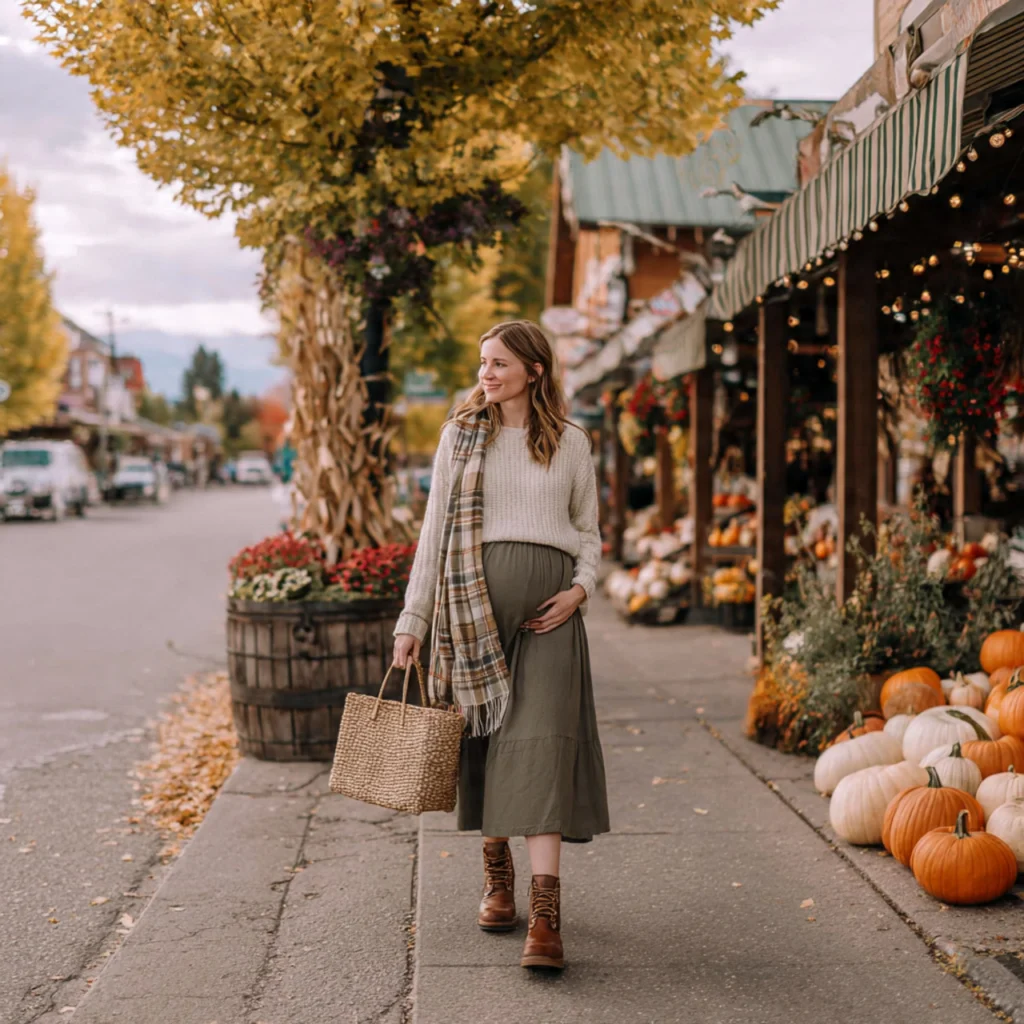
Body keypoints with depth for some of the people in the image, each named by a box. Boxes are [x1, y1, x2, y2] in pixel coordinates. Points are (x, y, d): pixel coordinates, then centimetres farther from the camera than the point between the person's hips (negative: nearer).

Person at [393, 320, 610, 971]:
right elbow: (435, 529, 9)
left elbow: (588, 533, 15)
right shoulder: (461, 435, 10)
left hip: (548, 604, -1)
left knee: (540, 741, -12)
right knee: (482, 734, 6)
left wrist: (581, 589, -4)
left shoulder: (571, 443, 9)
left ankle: (546, 908, -16)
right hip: (473, 597, 2)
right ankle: (497, 873, 26)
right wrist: (412, 619, 4)